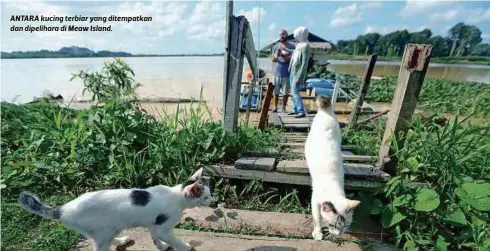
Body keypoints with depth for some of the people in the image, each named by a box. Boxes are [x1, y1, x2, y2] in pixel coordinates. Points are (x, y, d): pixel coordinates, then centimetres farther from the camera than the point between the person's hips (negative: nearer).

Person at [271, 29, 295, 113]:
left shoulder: (291, 46, 3)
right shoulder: (276, 46, 12)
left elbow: (292, 58, -6)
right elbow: (273, 59, 6)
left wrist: (283, 55, -18)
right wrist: (277, 54, -14)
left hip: (287, 73, -2)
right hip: (277, 72, 2)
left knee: (285, 92, 1)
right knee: (276, 91, 3)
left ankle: (284, 107, 12)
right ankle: (275, 107, 11)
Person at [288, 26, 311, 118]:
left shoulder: (305, 46, -15)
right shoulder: (298, 45, 12)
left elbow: (304, 63, -19)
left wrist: (299, 77, -22)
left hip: (298, 73, -9)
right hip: (292, 72, 9)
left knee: (295, 92, -13)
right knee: (293, 92, 12)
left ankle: (302, 112, -11)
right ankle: (295, 109, 21)